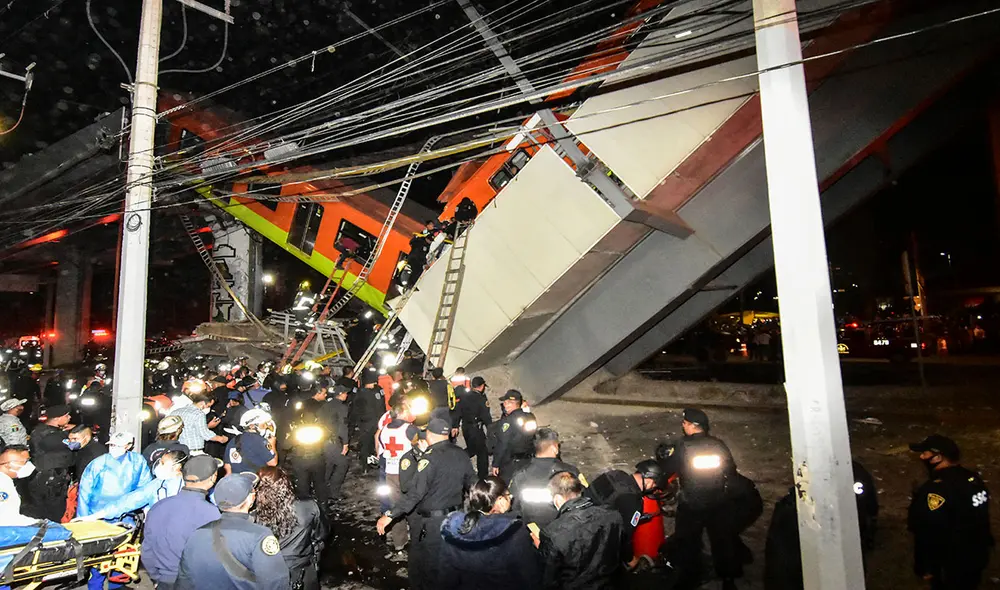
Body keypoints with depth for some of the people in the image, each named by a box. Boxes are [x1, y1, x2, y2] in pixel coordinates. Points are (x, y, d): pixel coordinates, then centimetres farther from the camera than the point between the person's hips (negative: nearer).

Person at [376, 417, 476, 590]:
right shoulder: (462, 455, -1)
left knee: (422, 563, 15)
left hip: (430, 522, -7)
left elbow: (415, 492, -27)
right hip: (454, 517, 7)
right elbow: (471, 483, 9)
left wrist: (390, 515, -24)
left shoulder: (431, 457, -22)